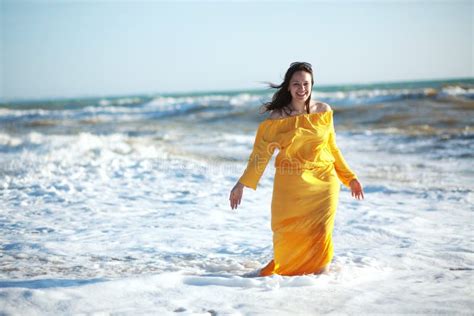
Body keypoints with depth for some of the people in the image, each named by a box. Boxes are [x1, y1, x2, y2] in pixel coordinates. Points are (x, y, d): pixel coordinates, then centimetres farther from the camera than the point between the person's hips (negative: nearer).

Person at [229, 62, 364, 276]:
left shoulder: (324, 111, 4)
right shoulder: (277, 117, -3)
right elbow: (261, 153, -2)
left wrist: (350, 177, 15)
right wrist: (242, 184, -8)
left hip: (323, 182, 1)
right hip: (290, 184, -1)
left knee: (320, 232, -7)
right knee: (290, 235, 0)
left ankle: (320, 274, 11)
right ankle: (285, 272, 24)